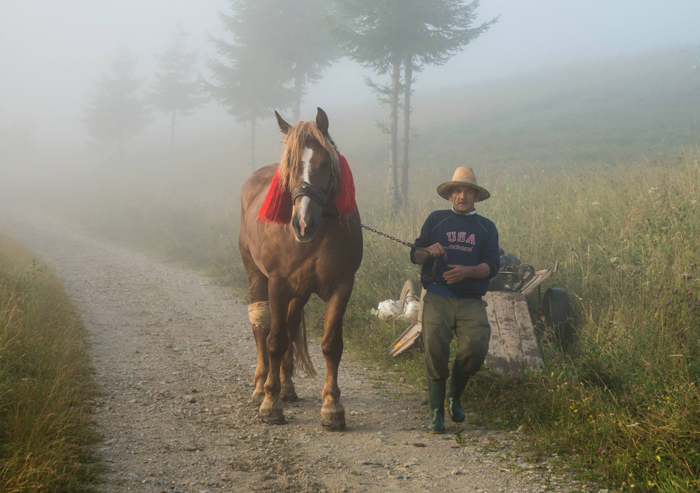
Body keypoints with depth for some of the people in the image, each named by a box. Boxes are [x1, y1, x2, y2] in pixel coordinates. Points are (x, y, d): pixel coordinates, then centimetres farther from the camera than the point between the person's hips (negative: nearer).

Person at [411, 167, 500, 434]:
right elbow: (414, 254, 12)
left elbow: (492, 265, 4)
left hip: (472, 303, 1)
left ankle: (455, 396, 13)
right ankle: (437, 413, -4)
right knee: (435, 350, -13)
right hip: (437, 298, -1)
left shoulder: (486, 227, 16)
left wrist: (467, 271, -16)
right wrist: (428, 251, -12)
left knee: (475, 349, -16)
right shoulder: (436, 219, 16)